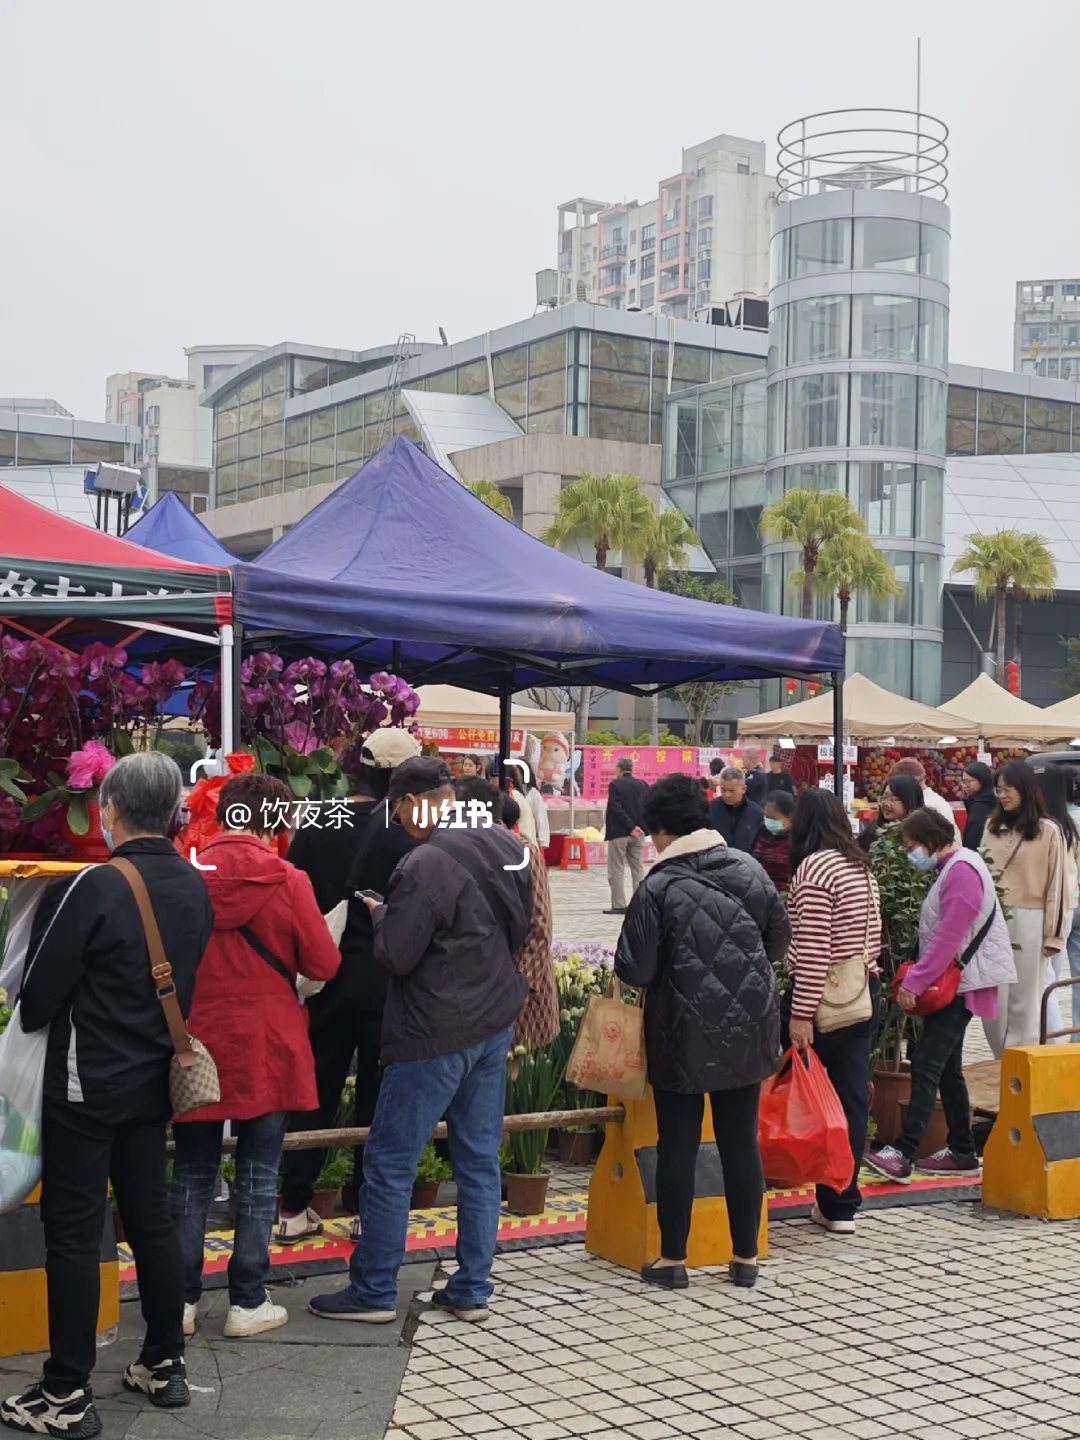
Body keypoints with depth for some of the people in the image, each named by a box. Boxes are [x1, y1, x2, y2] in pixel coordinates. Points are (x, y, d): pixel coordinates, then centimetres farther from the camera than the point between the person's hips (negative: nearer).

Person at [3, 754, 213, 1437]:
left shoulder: (92, 888, -20)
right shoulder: (195, 888, 1)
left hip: (87, 1083, -6)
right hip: (153, 1078, 7)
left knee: (74, 1232, 1)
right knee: (151, 1216, 16)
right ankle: (166, 1364, 25)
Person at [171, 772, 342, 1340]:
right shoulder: (287, 881, -11)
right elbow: (324, 964, -6)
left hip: (197, 1046, 2)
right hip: (265, 1049, -2)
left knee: (192, 1175, 12)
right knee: (257, 1177, 8)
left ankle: (180, 1300, 15)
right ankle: (248, 1303, 11)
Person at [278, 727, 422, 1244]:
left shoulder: (314, 827, -2)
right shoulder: (402, 834, -13)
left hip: (326, 978, 3)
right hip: (383, 983, -3)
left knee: (314, 1094, 12)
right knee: (377, 1097, 9)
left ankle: (295, 1210, 13)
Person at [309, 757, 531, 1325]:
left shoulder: (427, 865, -22)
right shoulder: (507, 846, 3)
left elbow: (396, 955, -17)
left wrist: (380, 913, 0)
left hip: (435, 1033, -8)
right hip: (495, 1022, 8)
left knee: (389, 1164, 4)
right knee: (480, 1159, 13)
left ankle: (373, 1292, 12)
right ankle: (472, 1289, 20)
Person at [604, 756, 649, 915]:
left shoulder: (615, 785, -10)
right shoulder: (642, 785, 5)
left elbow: (617, 809, -17)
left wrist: (631, 827, -15)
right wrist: (637, 826, 0)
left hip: (619, 832, -5)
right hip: (638, 833, 5)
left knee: (616, 870, 1)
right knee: (637, 867, 14)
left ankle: (619, 905, -2)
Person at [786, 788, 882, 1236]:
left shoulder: (813, 869, -15)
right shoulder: (861, 866, 11)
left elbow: (811, 951, -19)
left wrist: (801, 1014, -19)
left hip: (822, 998, -8)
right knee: (852, 1096, 7)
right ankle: (842, 1205, 11)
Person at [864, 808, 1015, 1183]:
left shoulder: (962, 871, -16)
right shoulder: (953, 868, 16)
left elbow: (949, 938, -22)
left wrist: (915, 982, -21)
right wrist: (918, 979, 10)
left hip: (958, 983, -10)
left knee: (926, 1065, -15)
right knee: (945, 1067, 13)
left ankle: (903, 1155, -20)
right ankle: (962, 1152, 19)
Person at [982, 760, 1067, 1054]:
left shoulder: (1048, 832, -3)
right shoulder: (992, 827, 10)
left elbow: (1055, 885, -3)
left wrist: (1052, 935, -5)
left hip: (1028, 923, -4)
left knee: (1023, 1002, 4)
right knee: (991, 1000, 4)